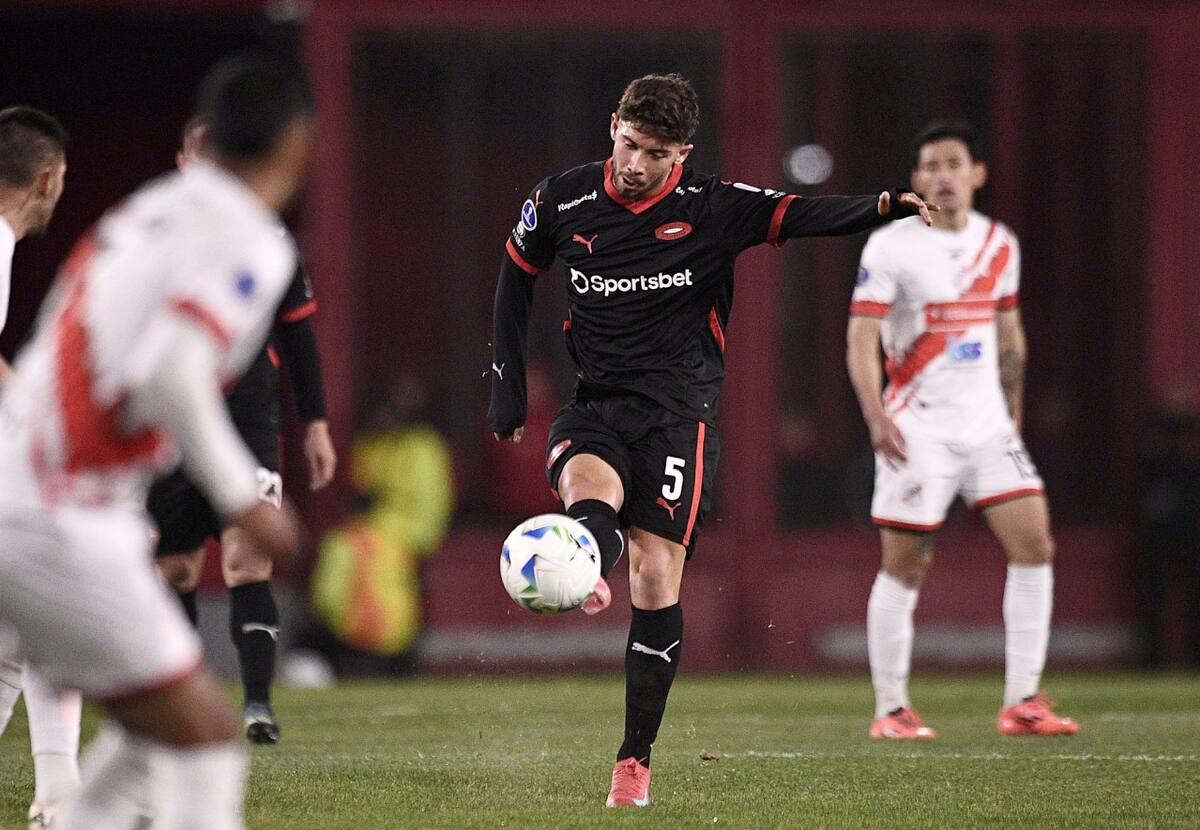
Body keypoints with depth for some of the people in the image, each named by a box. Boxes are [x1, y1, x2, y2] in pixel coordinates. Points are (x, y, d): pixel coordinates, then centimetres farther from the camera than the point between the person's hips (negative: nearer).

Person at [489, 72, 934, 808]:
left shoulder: (713, 207, -5)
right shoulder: (563, 203, 0)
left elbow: (799, 216, -16)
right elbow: (518, 272, 17)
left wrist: (884, 208, -34)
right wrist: (508, 381, 14)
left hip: (679, 410, -2)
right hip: (595, 402, 3)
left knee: (657, 577, -6)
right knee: (590, 488, -32)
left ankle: (636, 761, 1)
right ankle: (587, 584, -63)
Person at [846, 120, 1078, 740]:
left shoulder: (999, 245, 10)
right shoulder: (891, 246, -7)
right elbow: (861, 338, -12)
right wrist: (876, 416, -24)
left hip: (987, 424, 5)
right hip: (917, 428, -5)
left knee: (1034, 544, -7)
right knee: (905, 567, -3)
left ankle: (1022, 702, -3)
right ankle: (891, 709, 9)